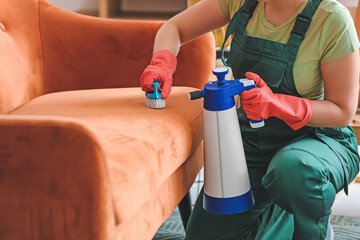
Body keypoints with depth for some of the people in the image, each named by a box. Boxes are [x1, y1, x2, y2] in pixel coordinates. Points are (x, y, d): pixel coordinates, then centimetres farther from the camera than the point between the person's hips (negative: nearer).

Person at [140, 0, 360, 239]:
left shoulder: (332, 20, -22)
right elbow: (174, 28, 2)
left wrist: (275, 105, -33)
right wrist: (162, 64, -21)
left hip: (318, 140, -5)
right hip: (251, 142, 5)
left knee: (295, 171, -41)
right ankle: (279, 213, 24)